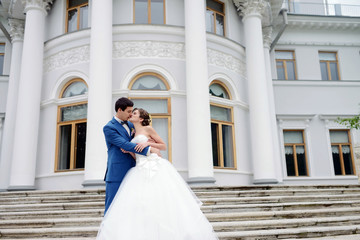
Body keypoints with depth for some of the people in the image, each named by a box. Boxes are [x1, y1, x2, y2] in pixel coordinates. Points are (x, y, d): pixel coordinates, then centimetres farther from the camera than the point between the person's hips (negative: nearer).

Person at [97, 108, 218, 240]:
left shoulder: (148, 129, 5)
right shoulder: (133, 135, 23)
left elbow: (164, 146, 5)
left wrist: (148, 143, -8)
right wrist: (128, 151, 3)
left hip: (155, 168, -6)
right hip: (141, 171, 6)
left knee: (163, 201, -11)